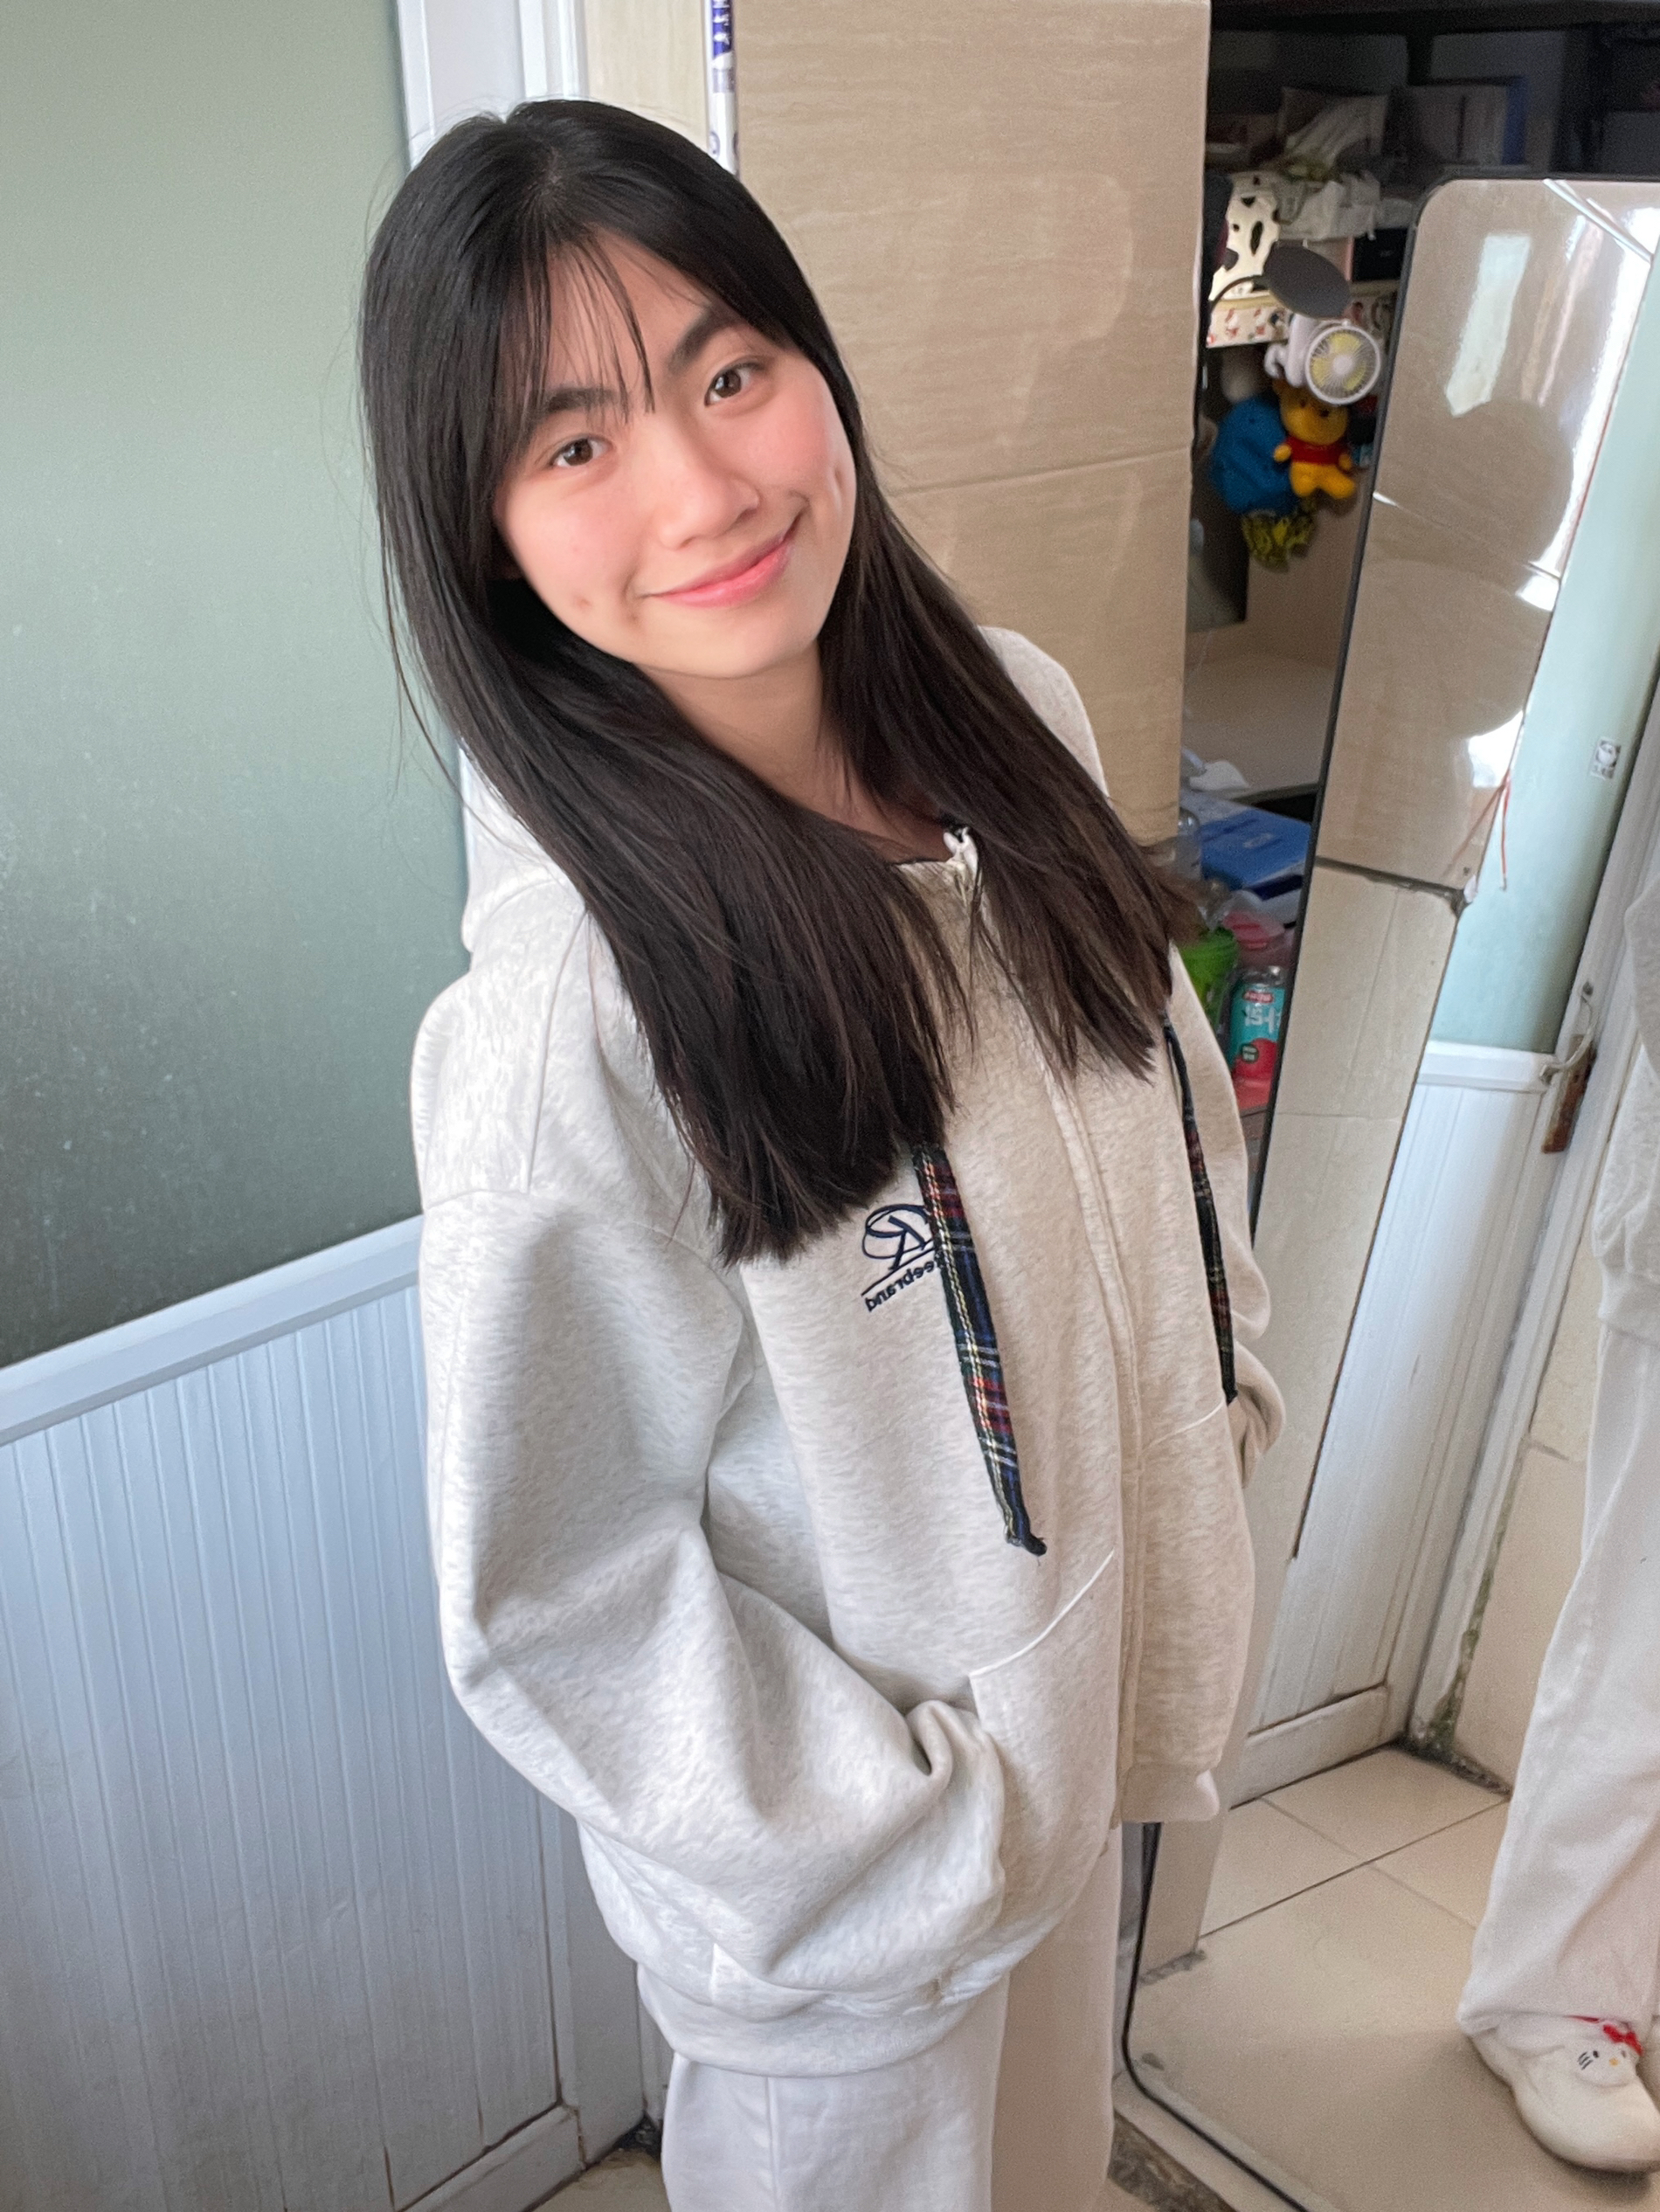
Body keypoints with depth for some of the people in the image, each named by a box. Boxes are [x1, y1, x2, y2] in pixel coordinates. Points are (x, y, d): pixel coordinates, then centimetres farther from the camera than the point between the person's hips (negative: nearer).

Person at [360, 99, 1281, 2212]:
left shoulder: (1008, 712, -13)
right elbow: (559, 1604, -22)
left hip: (1111, 1641, 6)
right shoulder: (566, 1025, -33)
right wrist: (924, 1845, -15)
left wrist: (1221, 1383, 8)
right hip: (851, 1857, -5)